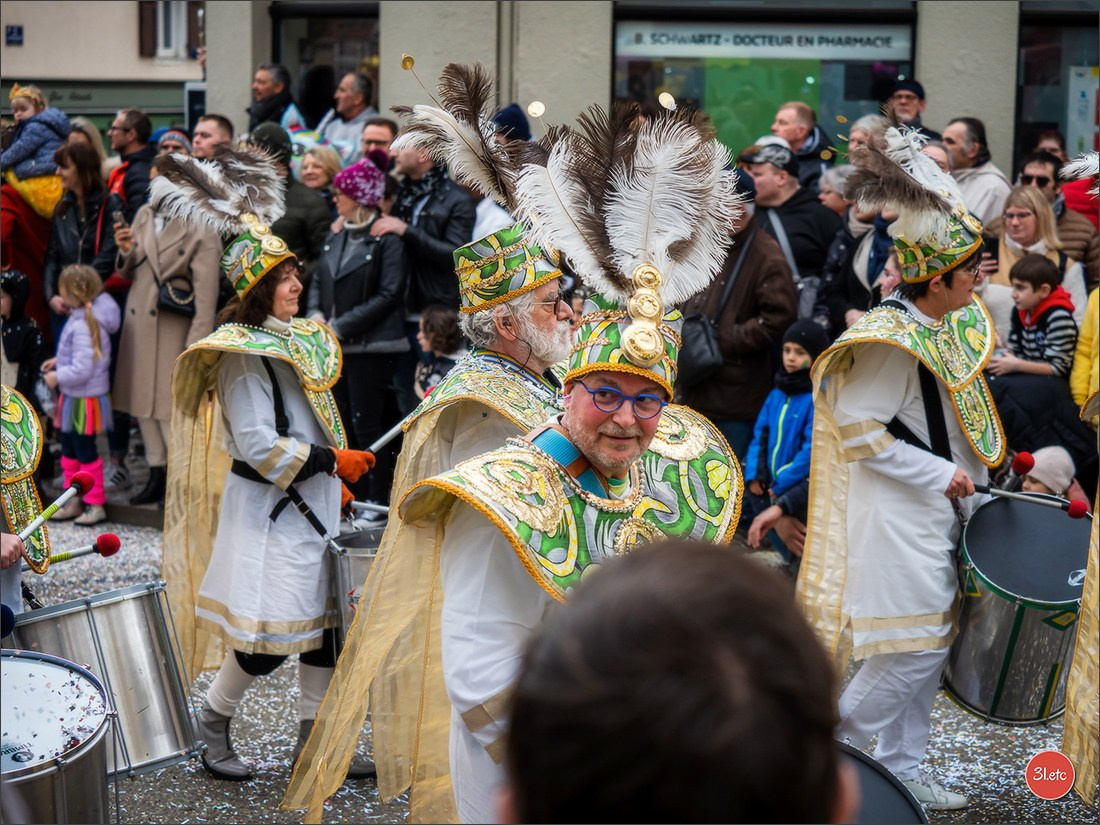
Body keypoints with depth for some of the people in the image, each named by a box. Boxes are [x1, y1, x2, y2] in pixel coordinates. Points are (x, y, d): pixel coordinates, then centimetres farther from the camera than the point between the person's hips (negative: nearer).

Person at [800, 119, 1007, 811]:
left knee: (930, 645, 13)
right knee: (915, 646, -7)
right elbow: (859, 433, -22)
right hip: (897, 516, -9)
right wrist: (941, 476, -18)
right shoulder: (890, 340, -21)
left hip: (938, 515, 9)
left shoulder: (954, 324, 7)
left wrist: (969, 486, 11)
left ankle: (903, 767, 24)